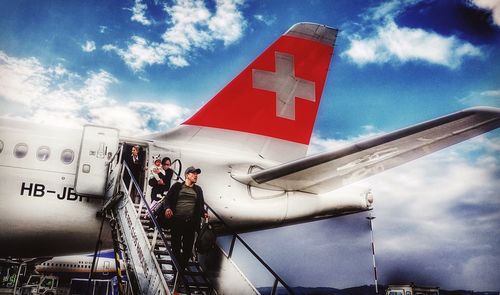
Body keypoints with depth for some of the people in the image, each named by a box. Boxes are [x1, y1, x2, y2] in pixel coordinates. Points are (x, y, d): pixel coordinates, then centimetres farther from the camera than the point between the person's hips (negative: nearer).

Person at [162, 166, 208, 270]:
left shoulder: (198, 189, 17)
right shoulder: (177, 186, 9)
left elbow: (201, 205, 20)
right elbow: (167, 198, 6)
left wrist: (204, 213, 0)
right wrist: (167, 208, -14)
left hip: (191, 222, 2)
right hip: (176, 220, -2)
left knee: (188, 248, 2)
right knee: (176, 246, 2)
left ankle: (183, 268, 14)